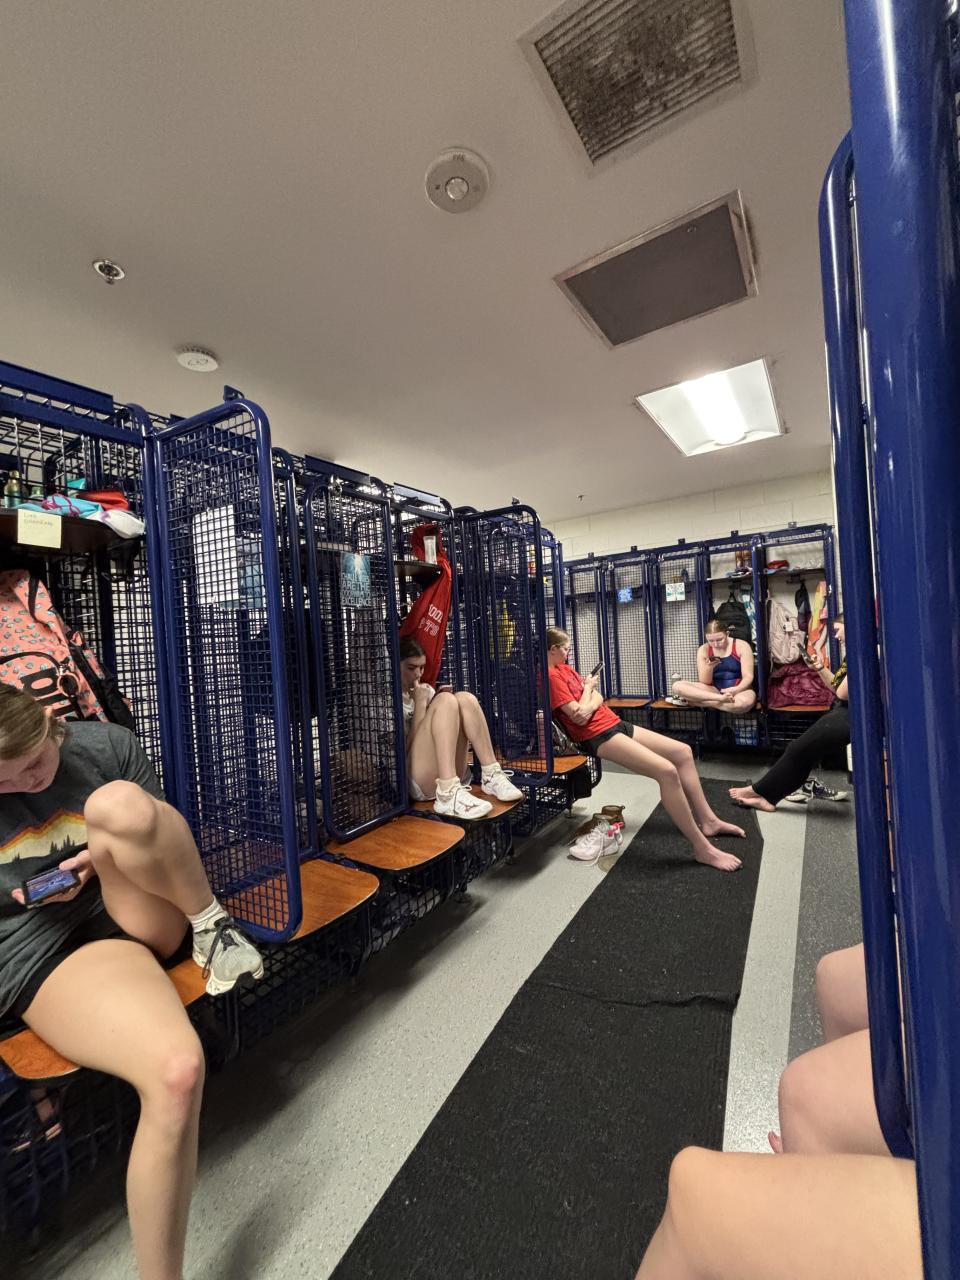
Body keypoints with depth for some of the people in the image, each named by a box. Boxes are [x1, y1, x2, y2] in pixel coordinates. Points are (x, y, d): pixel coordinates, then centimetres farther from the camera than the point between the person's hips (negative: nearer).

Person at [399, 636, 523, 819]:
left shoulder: (424, 690, 20)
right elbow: (409, 748, -11)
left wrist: (438, 704, -1)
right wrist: (420, 703, -11)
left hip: (451, 776, 6)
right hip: (414, 782, -6)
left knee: (464, 699, -13)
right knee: (446, 700, -25)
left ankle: (491, 777, -18)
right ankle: (447, 795, -35)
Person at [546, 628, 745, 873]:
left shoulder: (566, 668, 16)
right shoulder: (551, 676, -14)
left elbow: (597, 698, 12)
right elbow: (580, 717, -20)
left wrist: (589, 705, -11)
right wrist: (587, 688, -3)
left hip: (614, 723, 10)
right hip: (598, 736, -10)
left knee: (683, 752, 8)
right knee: (666, 771, -25)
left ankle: (707, 821, 18)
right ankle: (702, 848, -13)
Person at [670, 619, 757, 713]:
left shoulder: (741, 646, -5)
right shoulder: (703, 650, 0)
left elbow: (748, 676, -8)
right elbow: (705, 682, 0)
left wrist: (736, 689, -29)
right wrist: (709, 668, -22)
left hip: (738, 690, -2)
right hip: (715, 690, 2)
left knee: (746, 701, -42)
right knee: (677, 686, -22)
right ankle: (721, 699, -30)